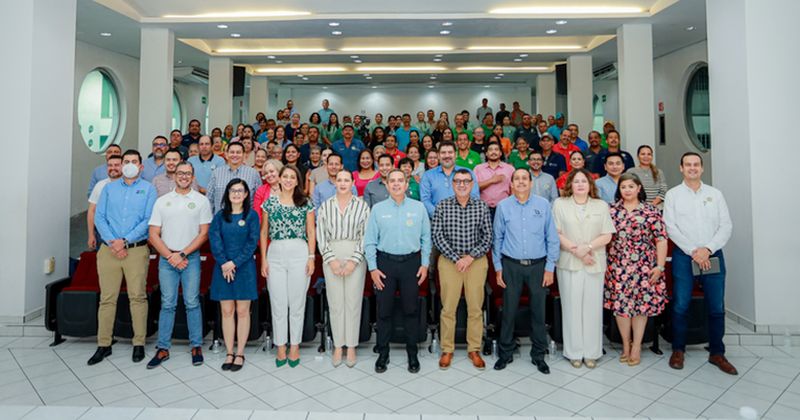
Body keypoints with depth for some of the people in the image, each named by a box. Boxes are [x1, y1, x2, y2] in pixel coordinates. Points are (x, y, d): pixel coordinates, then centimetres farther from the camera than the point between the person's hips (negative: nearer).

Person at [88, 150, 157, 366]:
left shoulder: (148, 189, 5)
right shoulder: (109, 188, 14)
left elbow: (148, 220, -5)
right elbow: (99, 217, 6)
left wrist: (125, 241, -12)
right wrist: (112, 242, -9)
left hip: (137, 249, -3)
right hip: (108, 249, 3)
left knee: (137, 297, -1)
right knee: (107, 298, 5)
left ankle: (139, 344, 8)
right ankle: (104, 345, 15)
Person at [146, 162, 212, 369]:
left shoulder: (201, 201, 3)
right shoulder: (162, 201, 9)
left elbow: (203, 233, -2)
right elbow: (153, 235, 5)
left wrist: (182, 254, -9)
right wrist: (170, 256, -7)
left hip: (191, 258, -2)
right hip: (166, 258, 2)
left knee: (192, 303, 1)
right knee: (167, 304, 5)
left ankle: (196, 346, 11)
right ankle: (163, 348, 13)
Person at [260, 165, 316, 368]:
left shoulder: (305, 203, 4)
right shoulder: (270, 202, 8)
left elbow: (311, 232, 3)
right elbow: (264, 232, 9)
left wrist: (311, 257, -4)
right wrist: (263, 258, 2)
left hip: (299, 253, -1)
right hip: (275, 254, 2)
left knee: (297, 302, 5)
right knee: (278, 303, 6)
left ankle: (294, 346, 19)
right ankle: (281, 347, 18)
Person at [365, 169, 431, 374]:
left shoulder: (418, 207, 1)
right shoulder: (378, 209, 0)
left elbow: (426, 238, 3)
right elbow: (370, 241, 1)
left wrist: (424, 264, 0)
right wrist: (372, 268, -3)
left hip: (411, 262, 0)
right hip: (385, 262, 0)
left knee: (411, 309, 9)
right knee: (384, 310, 8)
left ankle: (412, 354, 24)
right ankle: (383, 353, 23)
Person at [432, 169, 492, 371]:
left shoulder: (482, 207, 2)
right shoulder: (442, 206, -1)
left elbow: (488, 237, 0)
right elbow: (436, 235, -6)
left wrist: (470, 257, -10)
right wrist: (456, 258, -12)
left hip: (476, 261, 1)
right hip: (449, 260, -1)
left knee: (476, 308, 7)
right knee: (448, 308, 4)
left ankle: (474, 350, 22)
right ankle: (447, 350, 18)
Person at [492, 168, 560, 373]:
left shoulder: (543, 204, -1)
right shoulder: (503, 206, -1)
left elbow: (552, 238, 1)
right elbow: (497, 238, 2)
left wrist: (550, 267, -2)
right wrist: (498, 268, 1)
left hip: (538, 265, 0)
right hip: (511, 265, 0)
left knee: (538, 311, 9)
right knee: (509, 310, 8)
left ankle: (539, 355, 26)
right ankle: (505, 353, 24)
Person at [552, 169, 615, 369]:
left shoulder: (601, 205, 9)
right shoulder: (560, 204, 5)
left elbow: (607, 235, 3)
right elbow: (556, 233, -3)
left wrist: (587, 247, -12)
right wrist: (576, 250, -12)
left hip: (594, 264, 1)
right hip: (569, 263, -1)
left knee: (592, 307, 5)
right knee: (572, 306, 3)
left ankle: (591, 352, 17)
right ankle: (574, 352, 15)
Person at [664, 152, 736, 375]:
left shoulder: (715, 194, 9)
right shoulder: (672, 194, 3)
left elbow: (726, 226, 3)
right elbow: (670, 227, -5)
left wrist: (707, 249, -11)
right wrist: (693, 251, -12)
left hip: (713, 255, 2)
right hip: (684, 256, -2)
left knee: (716, 307, 5)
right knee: (681, 306, 1)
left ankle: (717, 353, 19)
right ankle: (678, 350, 15)